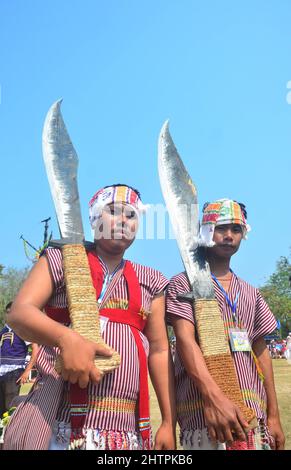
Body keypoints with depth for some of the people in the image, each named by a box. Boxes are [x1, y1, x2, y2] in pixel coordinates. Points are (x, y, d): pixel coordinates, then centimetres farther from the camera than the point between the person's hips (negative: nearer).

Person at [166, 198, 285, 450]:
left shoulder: (251, 293, 15)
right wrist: (213, 396, -27)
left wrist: (273, 415, 12)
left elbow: (261, 353, 15)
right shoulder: (184, 283, -1)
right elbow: (185, 339, -14)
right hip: (205, 410, -5)